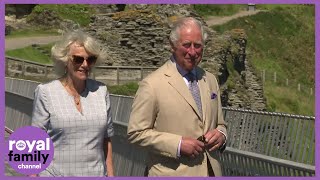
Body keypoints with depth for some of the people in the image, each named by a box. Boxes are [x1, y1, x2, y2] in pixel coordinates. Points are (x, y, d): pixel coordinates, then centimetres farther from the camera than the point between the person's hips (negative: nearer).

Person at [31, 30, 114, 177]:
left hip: (96, 173, 3)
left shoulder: (101, 91, 1)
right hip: (56, 173, -2)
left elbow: (106, 137, 7)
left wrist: (110, 174, 6)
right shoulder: (46, 92, -8)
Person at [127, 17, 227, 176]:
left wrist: (221, 134, -7)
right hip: (172, 172, -5)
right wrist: (178, 144, -20)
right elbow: (136, 132, -12)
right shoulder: (152, 84, -12)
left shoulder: (210, 80, 5)